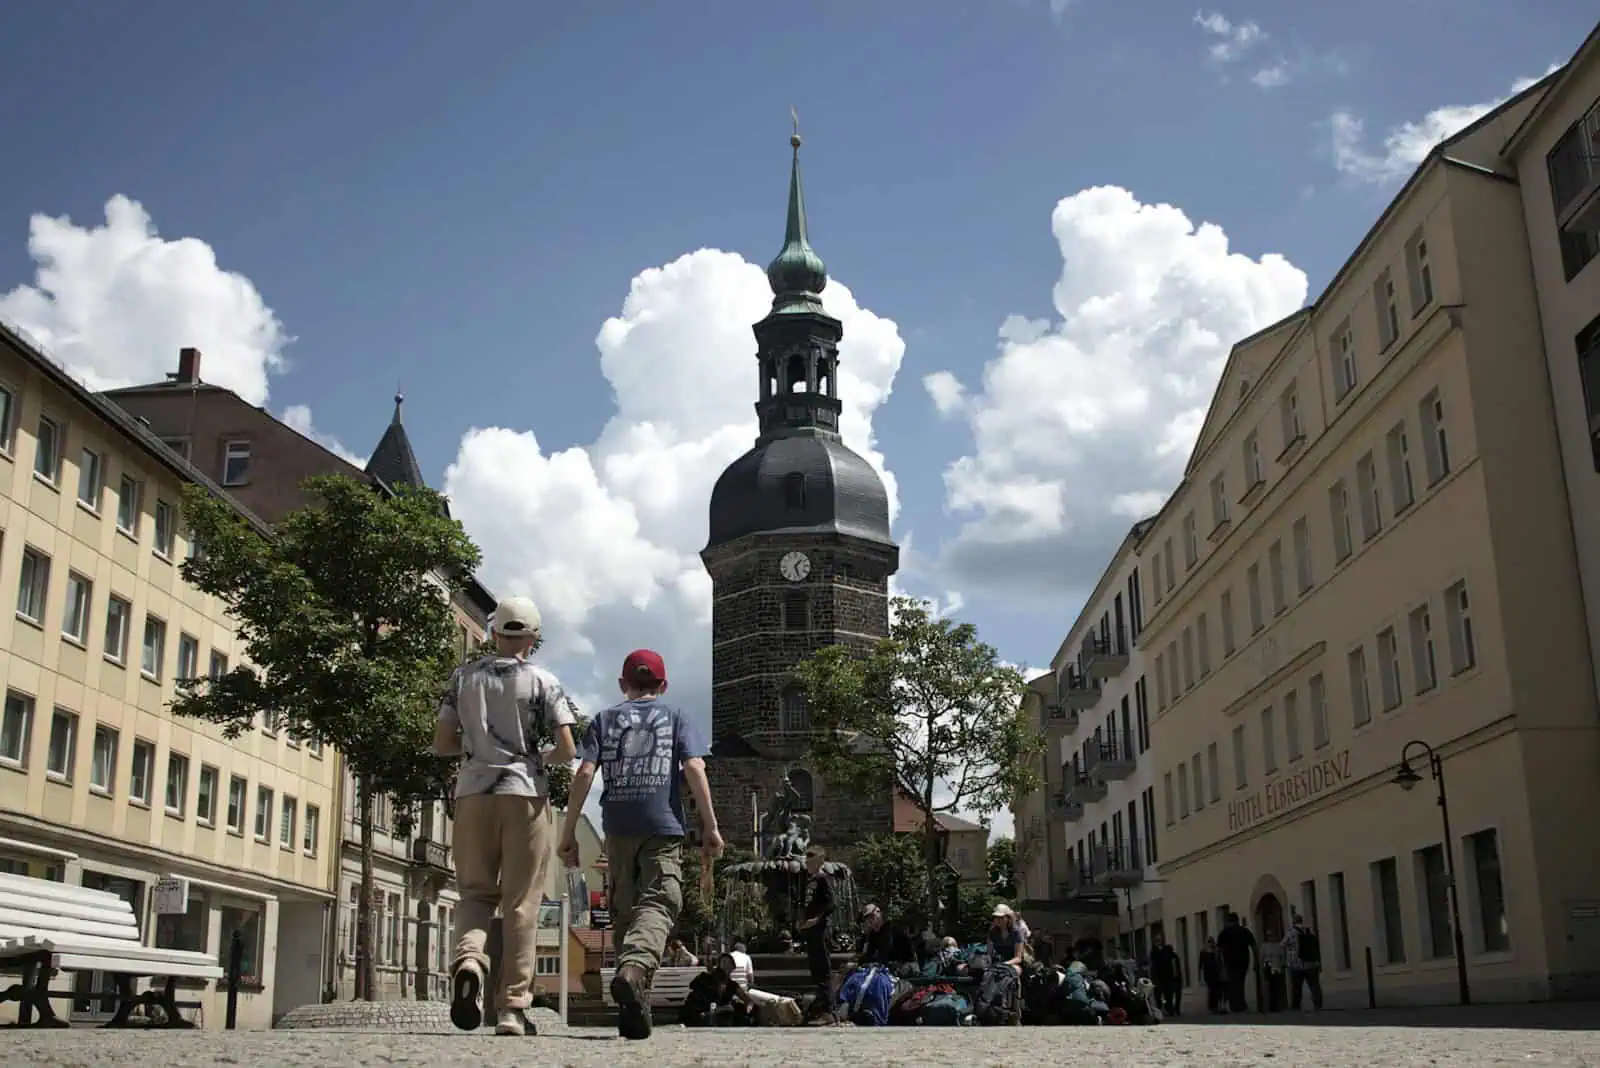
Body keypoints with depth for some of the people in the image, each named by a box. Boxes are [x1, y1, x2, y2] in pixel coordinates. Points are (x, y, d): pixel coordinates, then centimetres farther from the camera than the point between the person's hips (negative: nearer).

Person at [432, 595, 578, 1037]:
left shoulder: (464, 677, 8)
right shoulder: (543, 681, 0)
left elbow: (441, 744, 8)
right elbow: (566, 750, -4)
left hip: (472, 793, 2)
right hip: (524, 794, -2)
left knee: (475, 891, 14)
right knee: (521, 905, 3)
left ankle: (468, 960, -16)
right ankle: (513, 1008, 3)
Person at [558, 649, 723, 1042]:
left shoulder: (605, 720, 15)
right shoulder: (676, 716, 13)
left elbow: (584, 774, 2)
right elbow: (694, 767, -2)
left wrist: (569, 833, 2)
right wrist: (710, 826, -2)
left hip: (618, 829, 2)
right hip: (664, 827, -2)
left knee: (624, 911, 10)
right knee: (658, 905, -9)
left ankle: (632, 1011, 11)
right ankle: (635, 968, -38)